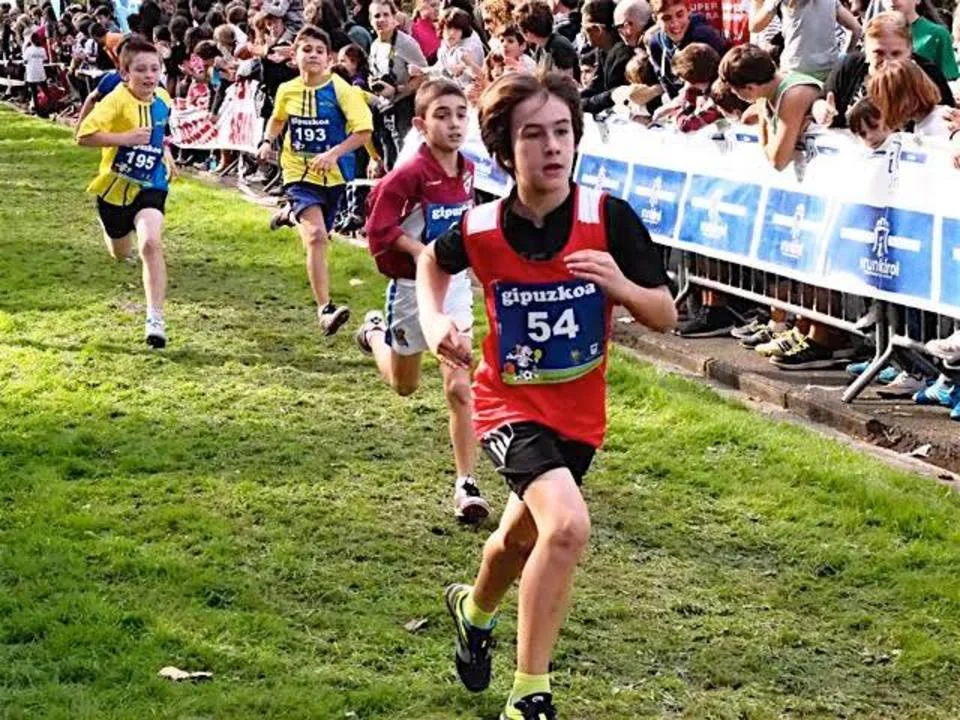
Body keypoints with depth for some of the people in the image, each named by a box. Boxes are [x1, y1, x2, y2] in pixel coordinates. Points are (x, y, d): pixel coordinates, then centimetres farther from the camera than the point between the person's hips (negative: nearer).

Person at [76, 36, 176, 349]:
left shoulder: (162, 98, -3)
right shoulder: (117, 100, -22)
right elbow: (83, 135, -30)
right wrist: (124, 138, -36)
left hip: (150, 187, 1)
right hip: (115, 186, -1)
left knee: (151, 244, -25)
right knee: (121, 254, 20)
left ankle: (155, 319, -21)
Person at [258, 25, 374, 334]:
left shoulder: (340, 90, -10)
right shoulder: (287, 91, 0)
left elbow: (364, 130, -14)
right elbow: (277, 119, 22)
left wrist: (334, 154, -25)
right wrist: (268, 141, 4)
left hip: (333, 175, 0)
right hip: (299, 173, 0)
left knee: (317, 238, 14)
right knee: (315, 234, -19)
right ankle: (325, 309, -25)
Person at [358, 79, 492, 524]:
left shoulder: (467, 170, -1)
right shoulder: (411, 174, -21)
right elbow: (380, 224, -20)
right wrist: (420, 250, -28)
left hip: (456, 286, 3)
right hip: (413, 287, -3)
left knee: (459, 386, -8)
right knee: (405, 385, 20)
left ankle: (466, 485, -3)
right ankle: (375, 333, 53)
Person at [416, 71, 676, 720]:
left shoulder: (609, 218, -18)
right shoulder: (479, 229, -17)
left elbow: (665, 316, -12)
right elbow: (433, 260, 8)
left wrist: (620, 284, -31)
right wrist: (434, 321, -9)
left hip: (581, 411, 3)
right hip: (511, 404, -3)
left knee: (522, 538, 23)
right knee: (568, 525, -28)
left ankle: (475, 610, 59)